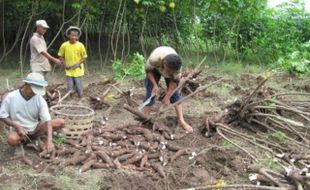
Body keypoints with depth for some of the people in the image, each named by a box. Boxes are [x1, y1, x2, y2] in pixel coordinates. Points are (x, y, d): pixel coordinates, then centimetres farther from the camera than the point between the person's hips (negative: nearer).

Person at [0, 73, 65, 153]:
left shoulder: (40, 100, -14)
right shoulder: (11, 97, -17)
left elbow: (47, 120, -21)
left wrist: (49, 140, -34)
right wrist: (17, 126, -22)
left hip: (35, 128, 2)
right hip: (19, 129, -2)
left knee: (61, 122, -14)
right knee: (12, 140, -39)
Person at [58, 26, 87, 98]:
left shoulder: (80, 45, -7)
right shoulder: (64, 45, -4)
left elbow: (84, 57, 1)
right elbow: (61, 56, 9)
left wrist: (78, 64, -12)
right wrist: (65, 64, -5)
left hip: (78, 70, -1)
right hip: (69, 70, 1)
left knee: (80, 94, -3)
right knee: (70, 91, -2)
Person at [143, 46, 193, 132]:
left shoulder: (176, 66, -39)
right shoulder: (154, 58, -43)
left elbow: (175, 81, -23)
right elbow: (148, 70, -21)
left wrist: (167, 97, -21)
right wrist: (155, 85, -28)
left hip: (169, 66, 1)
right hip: (155, 68, -1)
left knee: (175, 93, -7)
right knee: (151, 92, -10)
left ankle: (181, 121, -4)